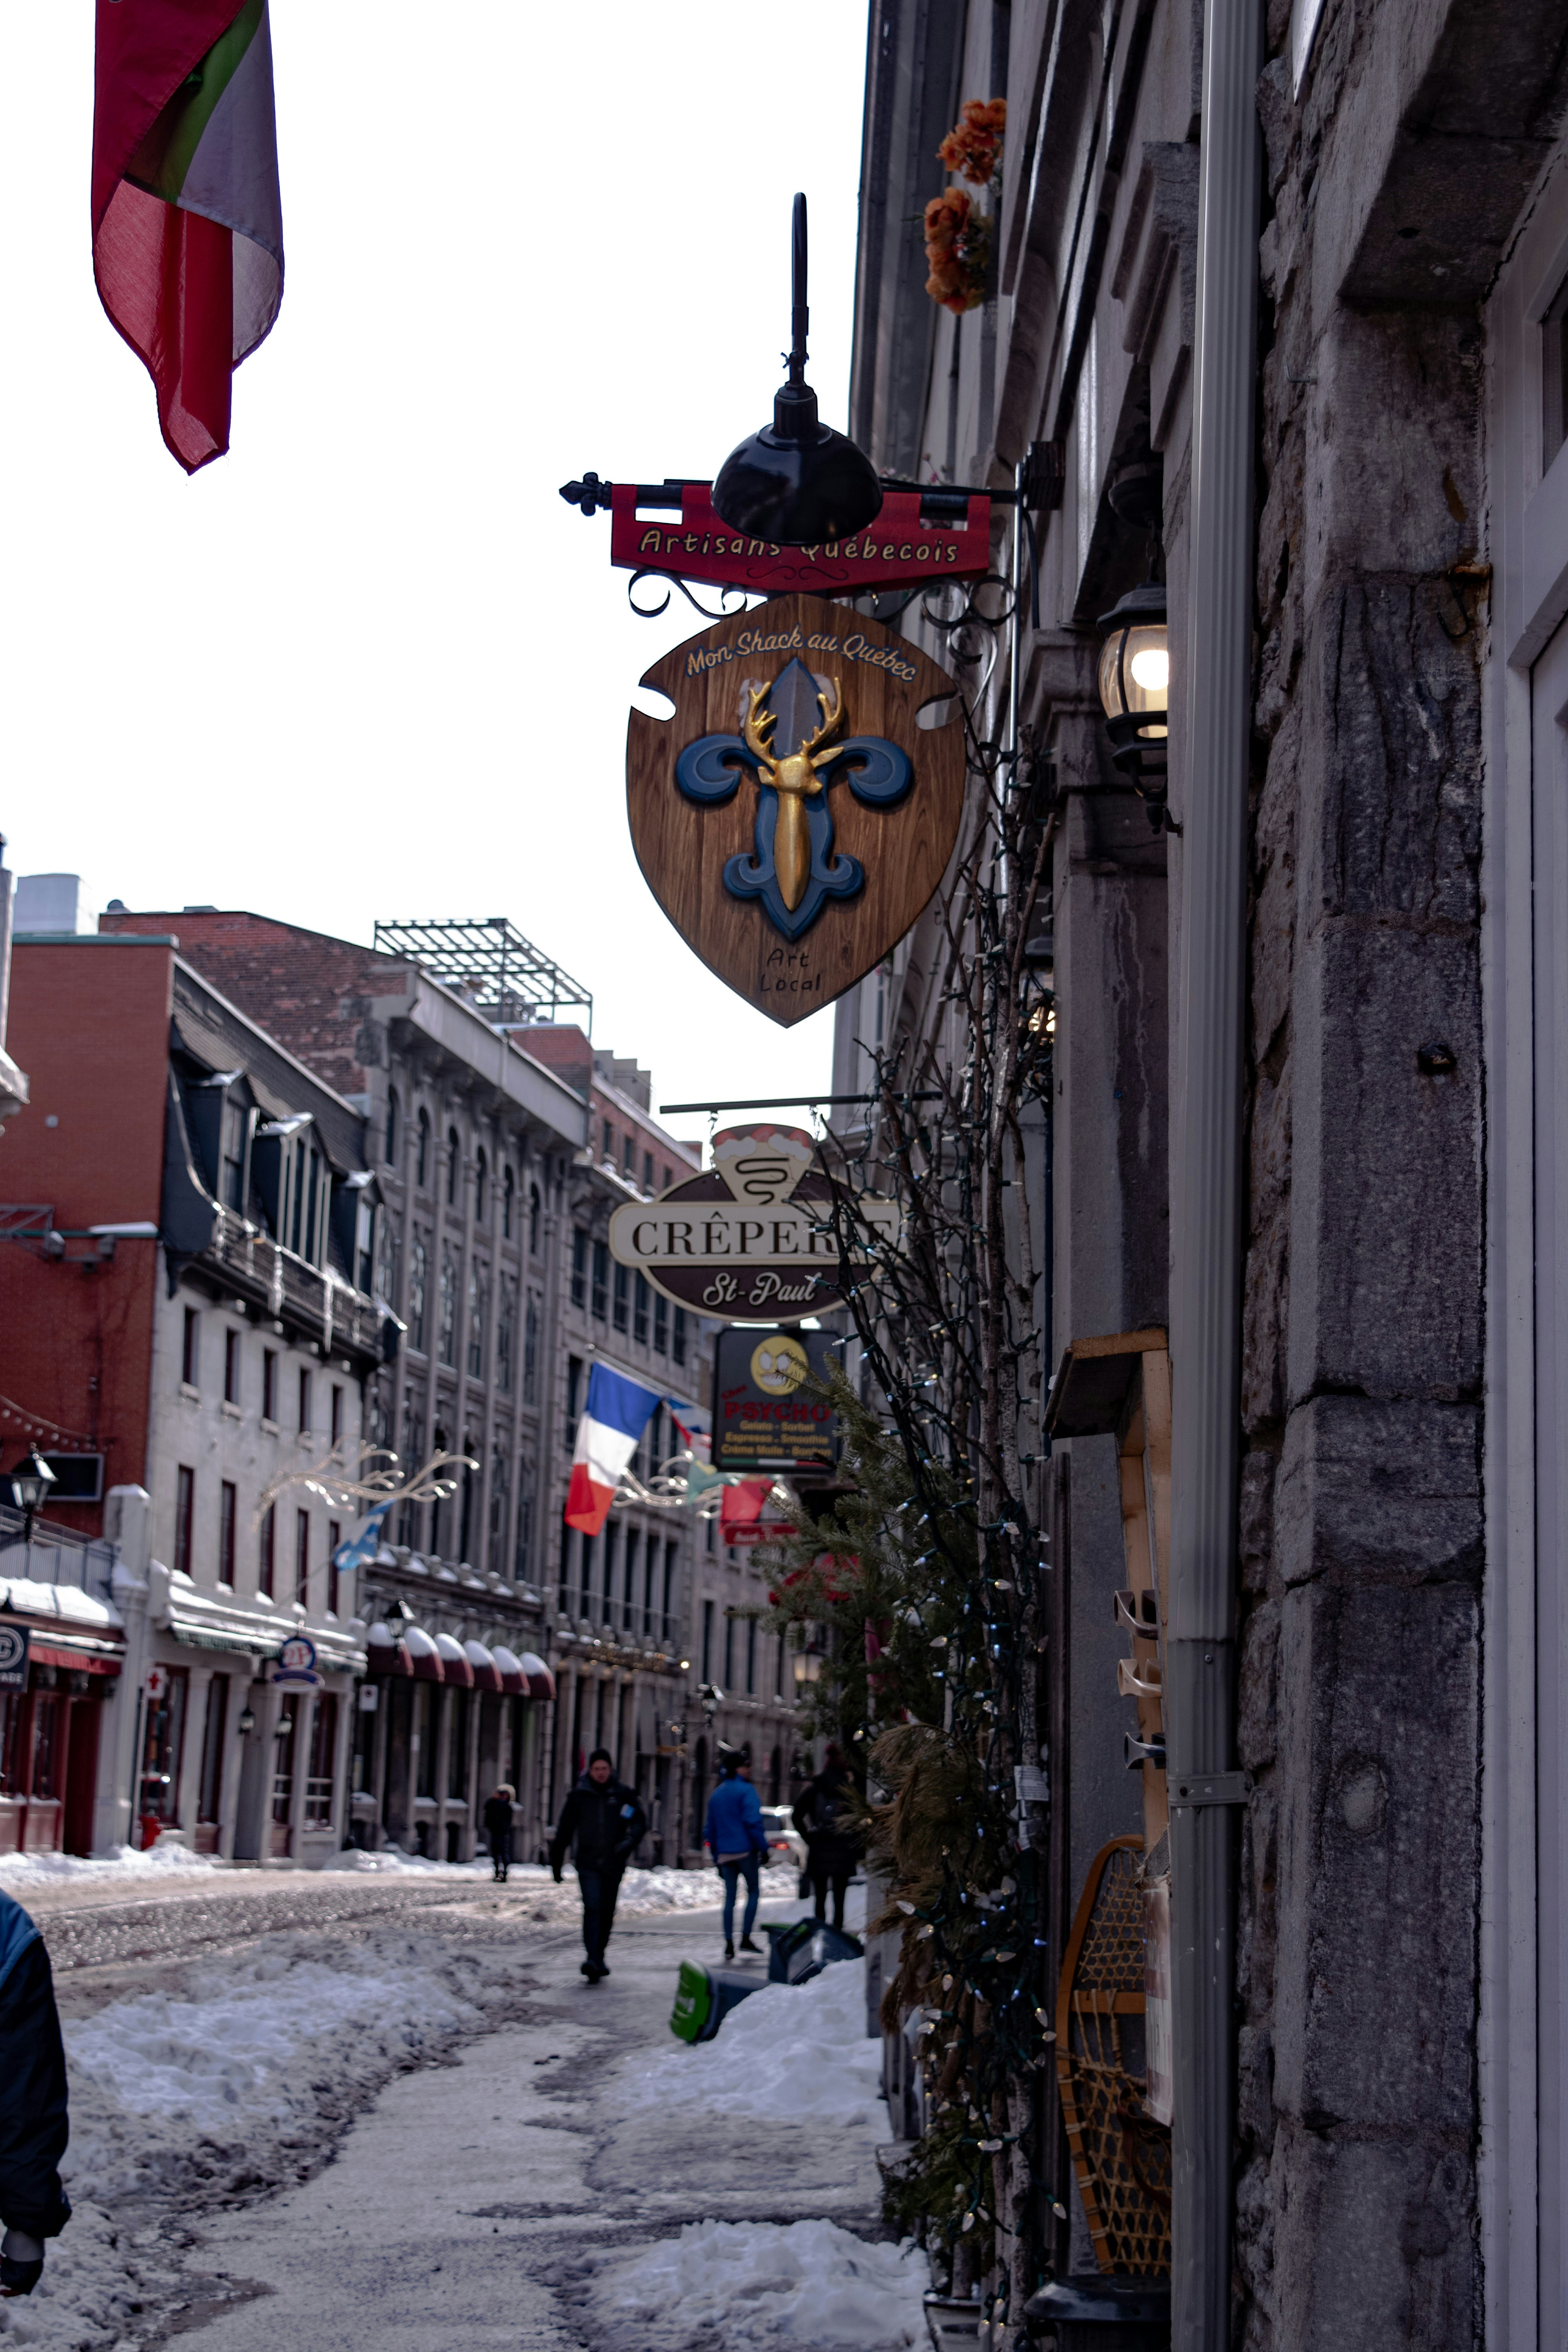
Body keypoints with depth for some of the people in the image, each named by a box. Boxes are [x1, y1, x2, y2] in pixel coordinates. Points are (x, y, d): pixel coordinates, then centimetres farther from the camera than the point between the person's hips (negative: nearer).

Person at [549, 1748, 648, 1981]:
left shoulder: (623, 1794, 5)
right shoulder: (579, 1796, 5)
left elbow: (640, 1822, 4)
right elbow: (564, 1831, 11)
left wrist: (630, 1841, -17)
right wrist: (556, 1863, 12)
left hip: (614, 1864, 2)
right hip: (588, 1863, -2)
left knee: (607, 1913, 8)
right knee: (592, 1909, -15)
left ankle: (599, 1959, 23)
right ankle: (592, 1961, -23)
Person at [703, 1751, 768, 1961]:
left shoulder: (716, 1795, 16)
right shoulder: (746, 1790, -6)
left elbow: (709, 1830, 19)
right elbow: (753, 1822, -17)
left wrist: (716, 1858, 22)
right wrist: (763, 1848, -12)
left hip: (725, 1854, 6)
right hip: (746, 1850, -6)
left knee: (730, 1896, 7)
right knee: (753, 1891, 6)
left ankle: (729, 1945, 0)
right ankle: (746, 1938, -2)